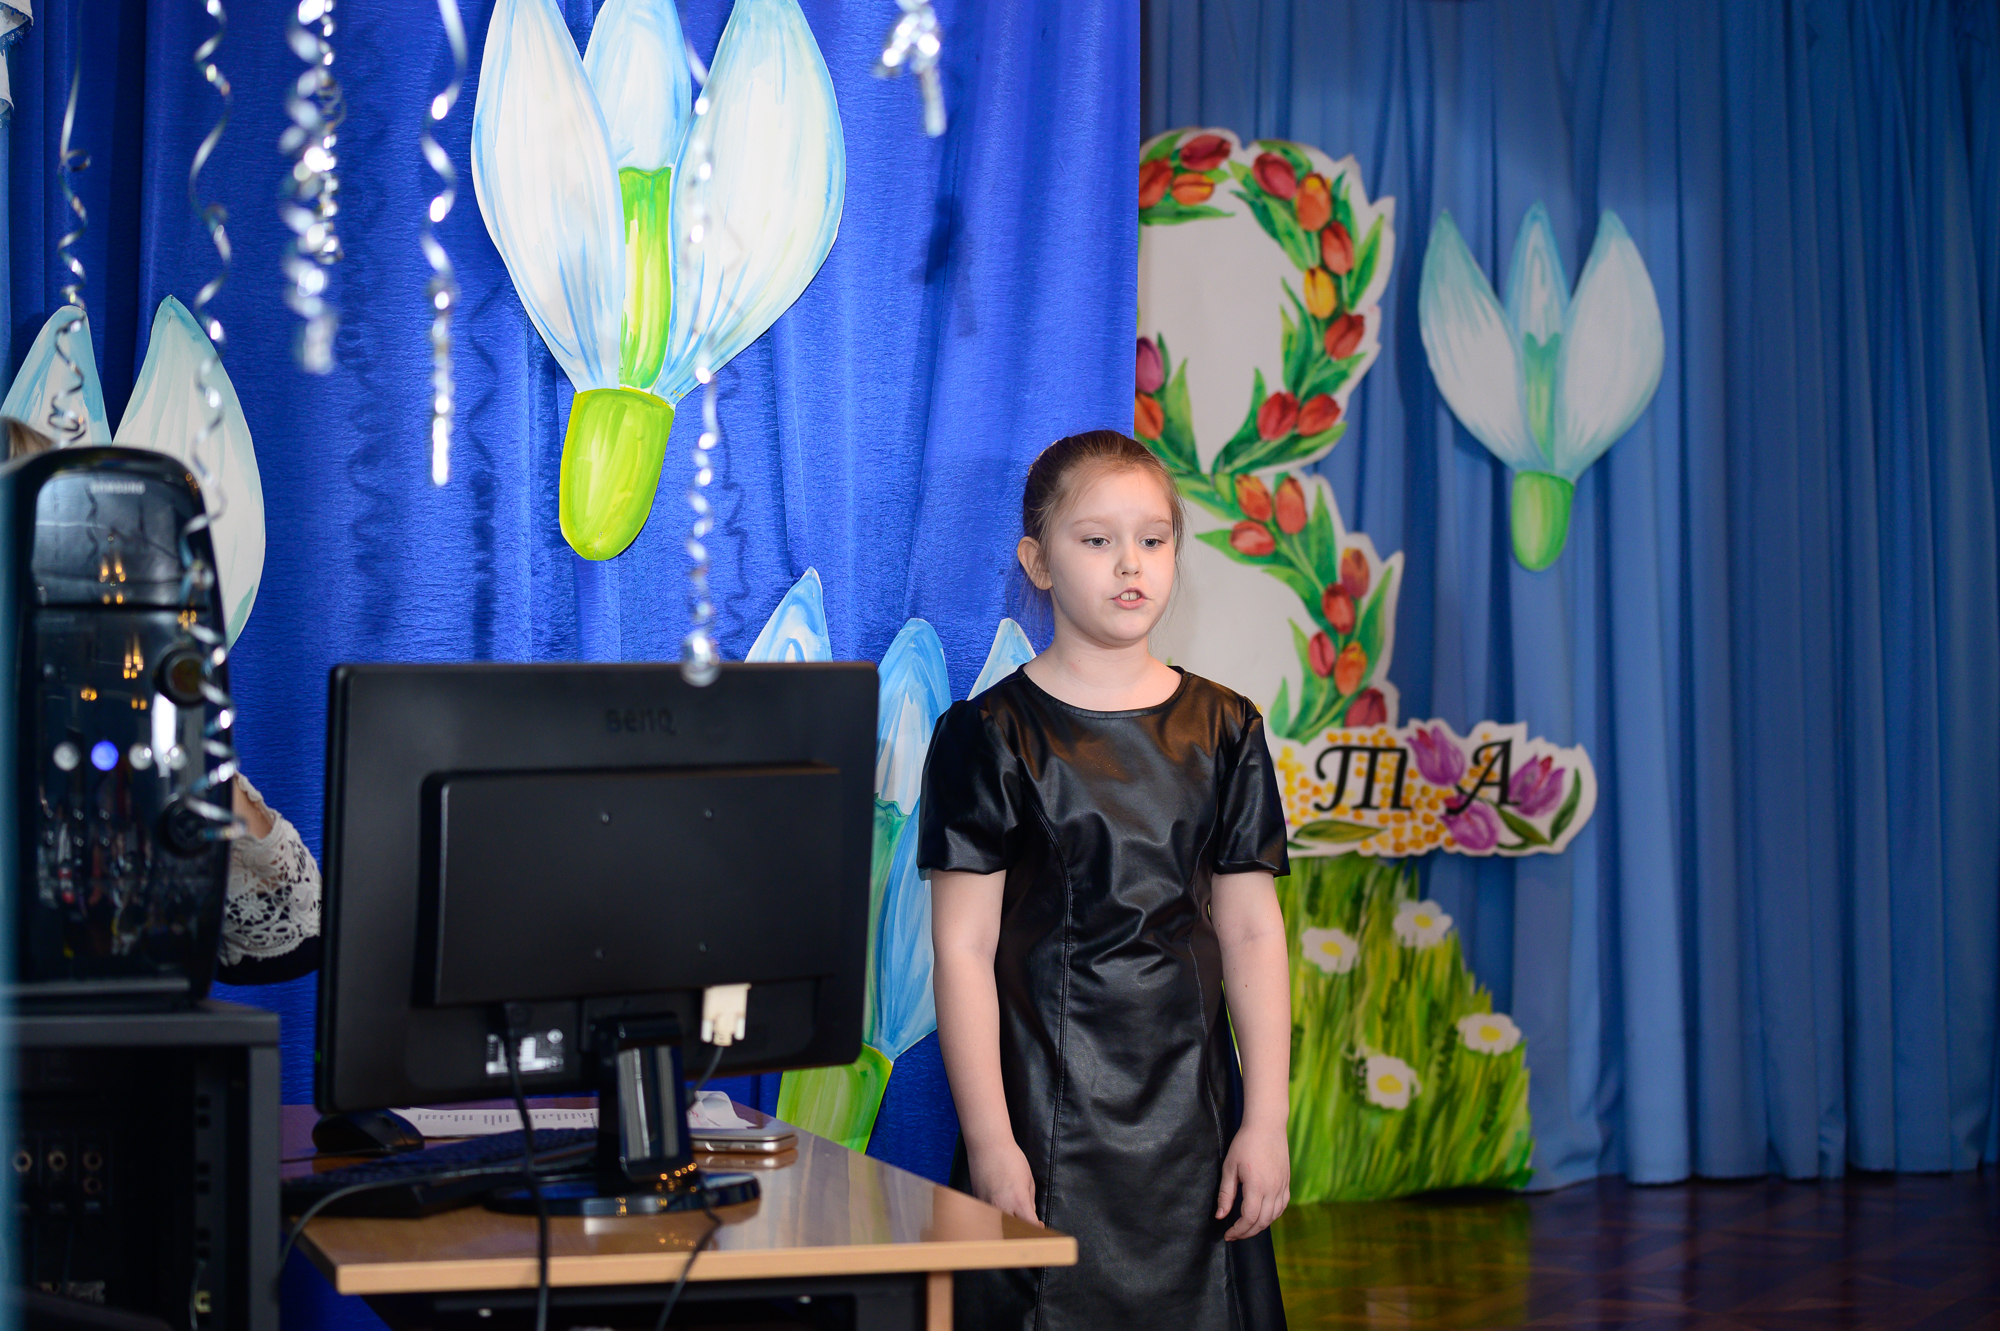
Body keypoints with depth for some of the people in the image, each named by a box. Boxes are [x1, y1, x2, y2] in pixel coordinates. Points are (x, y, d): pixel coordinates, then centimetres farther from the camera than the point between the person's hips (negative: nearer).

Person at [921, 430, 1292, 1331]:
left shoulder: (1223, 731, 8)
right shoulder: (989, 737, -3)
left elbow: (1252, 935, 7)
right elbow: (963, 950, -6)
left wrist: (1265, 1121, 0)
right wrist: (989, 1139, -11)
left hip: (1191, 1113, 3)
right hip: (1044, 1112, -3)